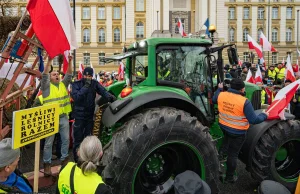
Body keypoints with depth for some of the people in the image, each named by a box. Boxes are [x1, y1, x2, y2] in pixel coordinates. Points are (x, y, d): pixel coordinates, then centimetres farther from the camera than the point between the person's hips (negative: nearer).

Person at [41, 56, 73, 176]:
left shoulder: (63, 84, 10)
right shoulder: (46, 86, -1)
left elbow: (69, 75, 1)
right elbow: (44, 75, -15)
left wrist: (69, 62, -12)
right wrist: (49, 61, -24)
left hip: (63, 117, 4)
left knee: (66, 139, 13)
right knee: (49, 142, 4)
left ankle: (64, 159, 29)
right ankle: (47, 164, 14)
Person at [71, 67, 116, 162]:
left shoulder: (94, 83, 0)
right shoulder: (76, 84, -8)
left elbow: (103, 91, -13)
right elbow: (75, 97, -22)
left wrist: (110, 97, -33)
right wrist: (86, 86, -25)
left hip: (90, 114, 3)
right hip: (79, 115, -3)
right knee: (78, 138, 6)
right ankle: (76, 159, 21)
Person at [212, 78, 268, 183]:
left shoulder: (221, 95, -9)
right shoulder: (244, 102, -25)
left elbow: (214, 99, 15)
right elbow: (253, 120, -24)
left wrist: (219, 89, 29)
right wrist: (264, 115, -5)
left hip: (223, 126, 5)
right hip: (238, 132, -5)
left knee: (227, 139, 39)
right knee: (233, 154, 11)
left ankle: (222, 153, 19)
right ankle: (229, 177, 27)